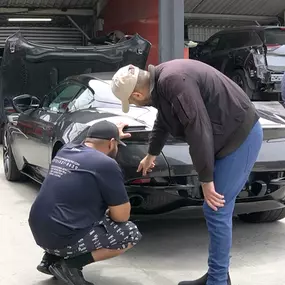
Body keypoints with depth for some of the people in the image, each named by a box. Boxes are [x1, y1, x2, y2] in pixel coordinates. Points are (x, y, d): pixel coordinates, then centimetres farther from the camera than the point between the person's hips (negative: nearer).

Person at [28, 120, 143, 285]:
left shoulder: (66, 150, 10)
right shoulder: (106, 164, -12)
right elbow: (122, 216, -6)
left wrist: (114, 134, 47)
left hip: (39, 231, 8)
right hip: (62, 238, -8)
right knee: (131, 233, 4)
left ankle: (52, 257, 17)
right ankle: (70, 264, -3)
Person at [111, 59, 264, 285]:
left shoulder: (173, 82, -25)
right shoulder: (160, 79, 7)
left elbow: (198, 130, -27)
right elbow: (163, 122, 26)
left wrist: (206, 180, -20)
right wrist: (151, 155, 42)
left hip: (241, 136, -10)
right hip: (230, 134, 10)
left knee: (217, 212, -6)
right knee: (216, 212, 12)